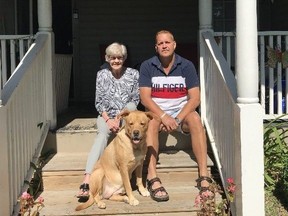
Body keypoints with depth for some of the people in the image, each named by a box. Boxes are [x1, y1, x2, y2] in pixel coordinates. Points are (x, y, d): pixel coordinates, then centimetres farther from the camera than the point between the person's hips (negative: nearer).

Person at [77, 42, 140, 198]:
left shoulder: (133, 74, -2)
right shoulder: (102, 74, 1)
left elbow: (135, 100, -3)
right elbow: (98, 102, 1)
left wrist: (119, 118, -14)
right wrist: (108, 120, -15)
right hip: (106, 116, -1)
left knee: (130, 106, -33)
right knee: (103, 134, -32)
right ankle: (87, 180, -46)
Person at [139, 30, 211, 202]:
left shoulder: (187, 66, -1)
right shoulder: (147, 66, -2)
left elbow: (195, 98, -8)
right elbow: (145, 98, -10)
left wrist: (178, 119, -22)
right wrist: (163, 117, -25)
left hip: (182, 111, 1)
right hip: (156, 112, 0)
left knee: (195, 118, -32)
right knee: (150, 121, -34)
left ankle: (204, 175, -37)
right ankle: (152, 178, -42)